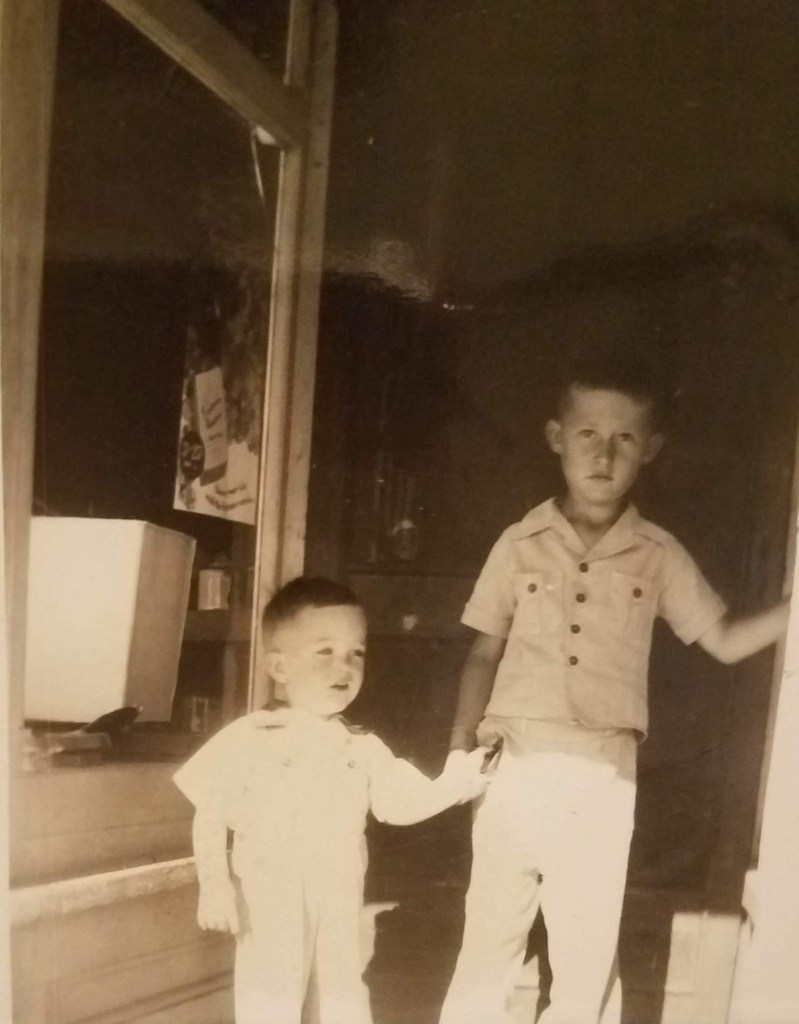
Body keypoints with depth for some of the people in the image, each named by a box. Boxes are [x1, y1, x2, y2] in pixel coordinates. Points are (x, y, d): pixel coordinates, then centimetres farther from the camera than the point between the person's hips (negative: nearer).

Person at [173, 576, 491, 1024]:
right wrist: (215, 885, -15)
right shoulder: (249, 738, -10)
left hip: (339, 912, 5)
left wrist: (453, 785, -2)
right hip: (270, 912, -4)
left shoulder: (363, 748, 5)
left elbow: (402, 803, 7)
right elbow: (210, 816, -8)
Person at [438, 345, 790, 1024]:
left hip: (604, 780, 0)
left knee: (588, 953, 9)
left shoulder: (658, 556, 2)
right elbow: (486, 652, 7)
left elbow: (725, 640, 8)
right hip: (515, 770, 0)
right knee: (490, 939, 10)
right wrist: (461, 747, -1)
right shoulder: (521, 544, 2)